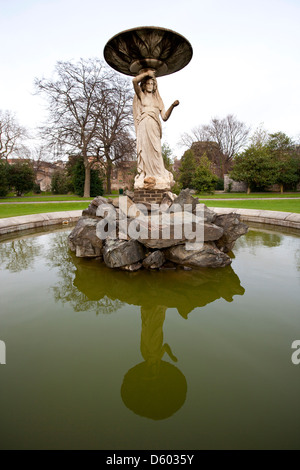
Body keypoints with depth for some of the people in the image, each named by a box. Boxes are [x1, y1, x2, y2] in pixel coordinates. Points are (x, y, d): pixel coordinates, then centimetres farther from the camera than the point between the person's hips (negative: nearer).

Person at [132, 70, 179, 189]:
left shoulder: (157, 99, 24)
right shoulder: (141, 95, 16)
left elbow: (164, 117, 12)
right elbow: (135, 81, -4)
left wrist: (172, 106, -2)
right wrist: (147, 73, 9)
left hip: (154, 127, 3)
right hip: (144, 126, -3)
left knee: (155, 152, -5)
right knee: (145, 150, -11)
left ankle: (158, 178, -8)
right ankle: (144, 178, -14)